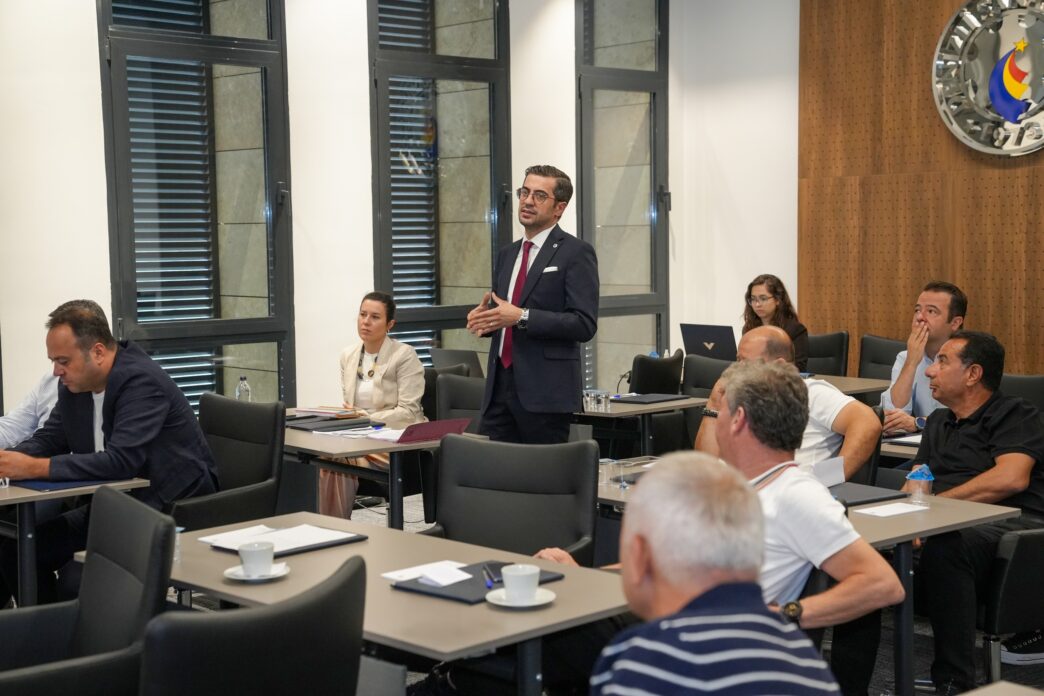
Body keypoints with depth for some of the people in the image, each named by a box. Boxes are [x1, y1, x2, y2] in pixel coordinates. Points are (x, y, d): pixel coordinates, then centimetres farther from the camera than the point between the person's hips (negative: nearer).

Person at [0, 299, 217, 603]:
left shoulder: (143, 381, -22)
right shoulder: (74, 383, 4)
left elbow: (121, 461, -31)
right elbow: (48, 438, 12)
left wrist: (35, 467, -31)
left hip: (173, 508, -9)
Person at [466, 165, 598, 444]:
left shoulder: (576, 252, -5)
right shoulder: (507, 254, 18)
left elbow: (584, 324, -13)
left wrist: (521, 317, -20)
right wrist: (484, 318, 2)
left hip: (546, 390, -6)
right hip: (500, 385, 6)